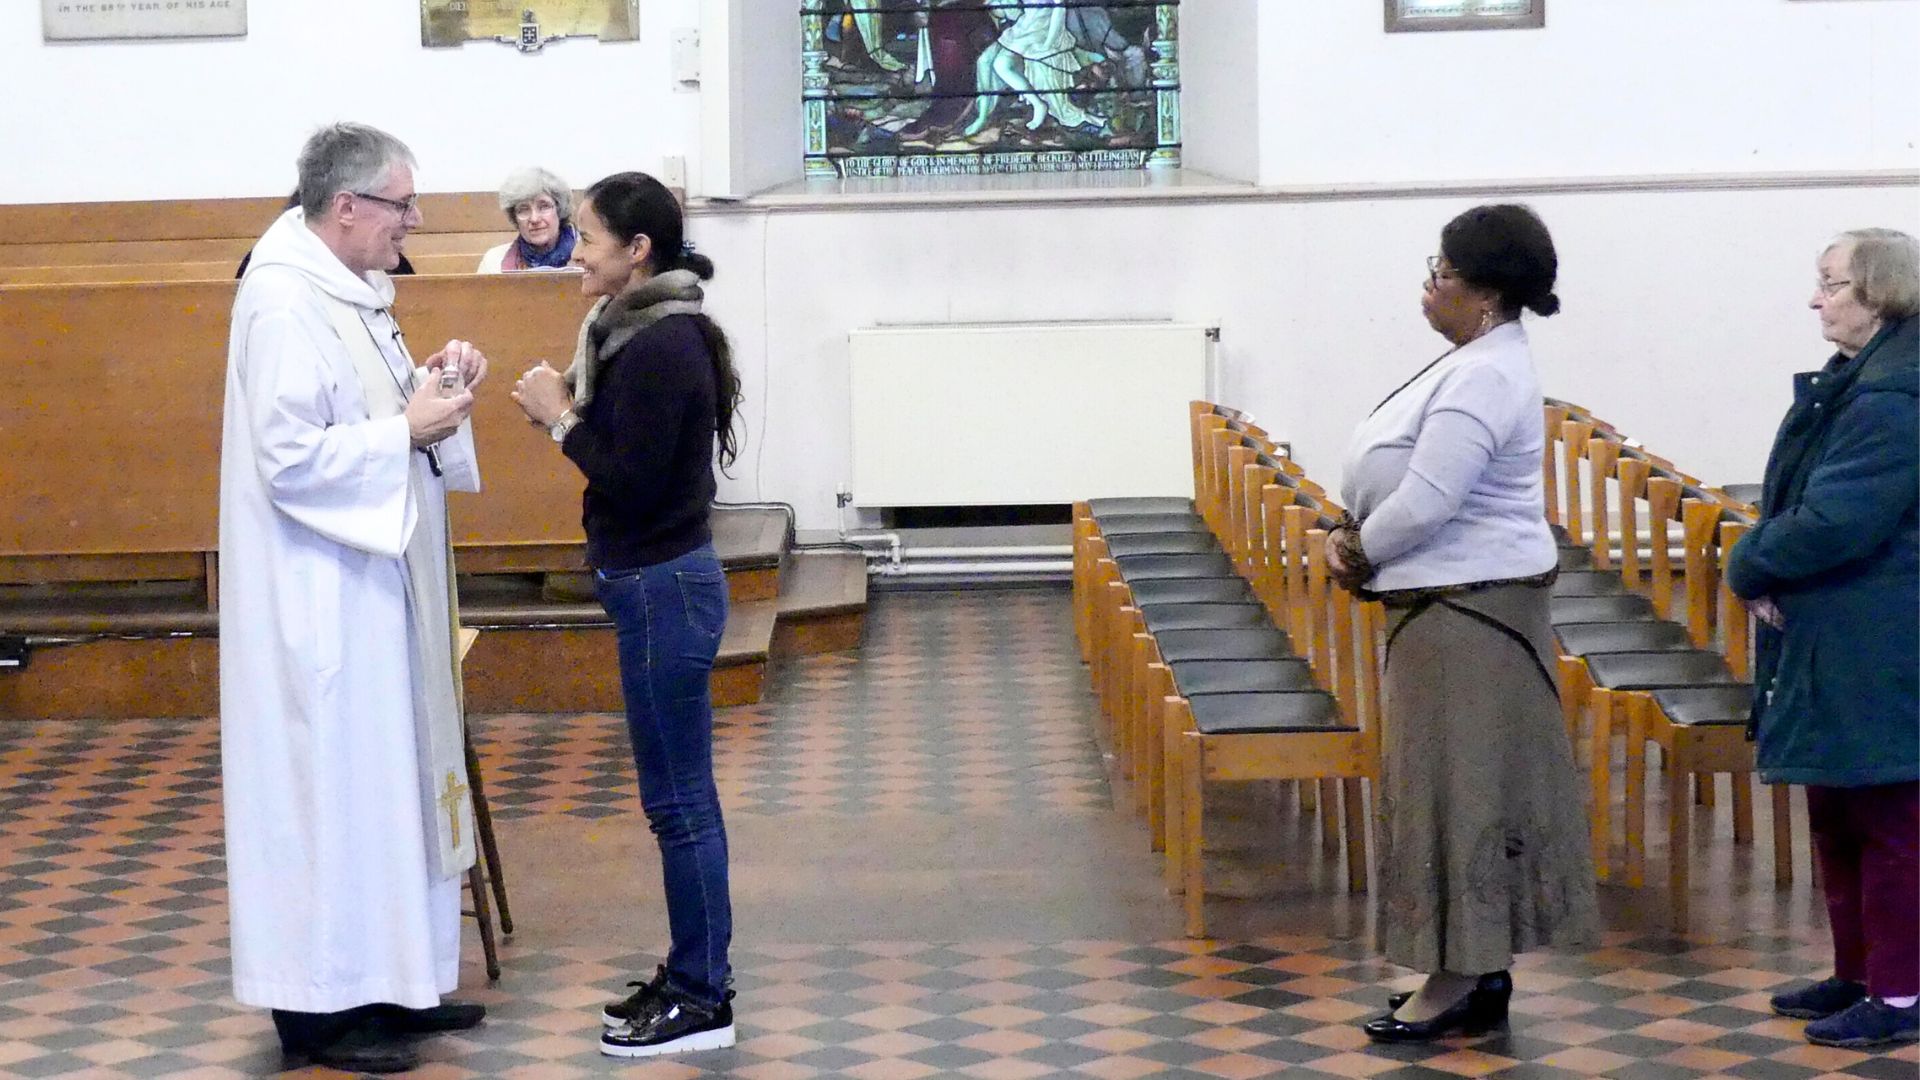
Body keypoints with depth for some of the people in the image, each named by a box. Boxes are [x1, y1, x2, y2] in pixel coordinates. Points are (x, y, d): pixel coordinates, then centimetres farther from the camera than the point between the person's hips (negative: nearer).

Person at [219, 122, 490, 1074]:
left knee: (389, 772, 15)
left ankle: (391, 980, 26)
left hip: (375, 585, 10)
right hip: (320, 600, -10)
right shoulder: (283, 304, -20)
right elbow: (291, 459, -24)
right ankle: (319, 1003, 9)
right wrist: (408, 429, -19)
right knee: (330, 783, -2)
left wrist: (428, 386, 3)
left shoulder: (346, 288, 10)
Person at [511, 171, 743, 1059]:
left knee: (679, 800, -1)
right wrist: (567, 413, 1)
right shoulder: (648, 332, 11)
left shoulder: (660, 347, -20)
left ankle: (703, 1001, 8)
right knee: (679, 796, 16)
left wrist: (561, 419, -11)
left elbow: (631, 480, -21)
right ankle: (691, 977, 25)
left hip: (664, 588, -10)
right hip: (657, 583, 10)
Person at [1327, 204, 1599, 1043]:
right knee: (1463, 785, 13)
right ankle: (1481, 973, 20)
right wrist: (1351, 536, 3)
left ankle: (1460, 980, 2)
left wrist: (1359, 556, -9)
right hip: (1452, 603, 10)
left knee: (1458, 785, -5)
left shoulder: (1485, 377, -20)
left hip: (1468, 610, -10)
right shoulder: (1475, 362, 13)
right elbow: (1397, 478, 18)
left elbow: (1425, 502, -25)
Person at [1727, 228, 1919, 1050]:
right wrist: (1759, 561, -1)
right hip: (1835, 646, 10)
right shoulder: (1850, 384, 14)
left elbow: (1832, 522, -25)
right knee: (1836, 819, 17)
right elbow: (1795, 500, 17)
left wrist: (1750, 567, -10)